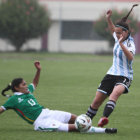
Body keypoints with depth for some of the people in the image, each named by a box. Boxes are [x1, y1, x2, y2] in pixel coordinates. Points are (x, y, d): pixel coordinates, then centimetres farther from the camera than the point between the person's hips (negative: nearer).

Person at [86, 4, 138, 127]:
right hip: (112, 74, 7)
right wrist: (108, 19, 15)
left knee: (115, 92, -39)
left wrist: (121, 44, -42)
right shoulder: (118, 38, 8)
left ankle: (105, 118, -56)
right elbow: (113, 29, 31)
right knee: (97, 101, 3)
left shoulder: (130, 43, -13)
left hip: (124, 76, -7)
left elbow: (131, 57, -34)